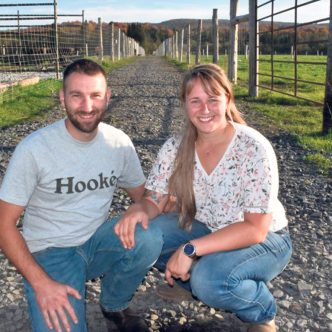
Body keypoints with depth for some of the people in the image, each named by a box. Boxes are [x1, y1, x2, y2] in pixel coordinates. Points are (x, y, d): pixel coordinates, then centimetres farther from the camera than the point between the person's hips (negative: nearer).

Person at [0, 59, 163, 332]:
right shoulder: (34, 149, -16)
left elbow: (143, 196, 9)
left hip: (98, 240, 4)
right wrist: (41, 283, -22)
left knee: (150, 238, -26)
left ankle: (114, 306, 2)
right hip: (50, 252, -4)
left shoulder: (119, 142, -4)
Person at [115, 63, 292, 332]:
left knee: (209, 279, -34)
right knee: (139, 234, -16)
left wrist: (191, 249, -33)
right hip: (206, 229, 5)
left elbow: (255, 229, -26)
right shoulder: (175, 148, -11)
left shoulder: (254, 148, -25)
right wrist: (138, 210, -31)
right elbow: (154, 201, -6)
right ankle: (191, 281, 10)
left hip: (264, 239, -4)